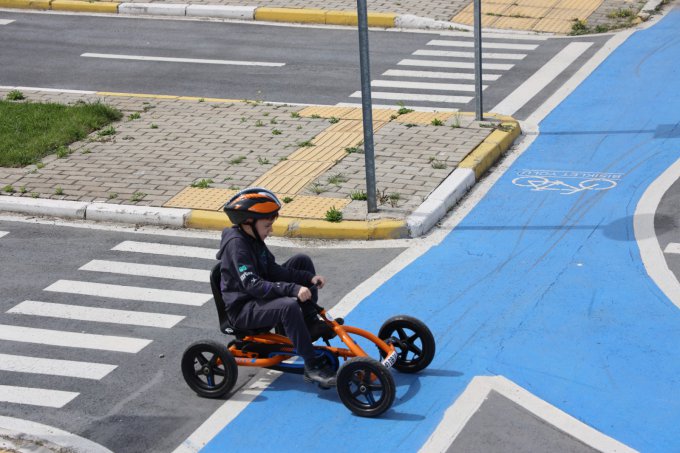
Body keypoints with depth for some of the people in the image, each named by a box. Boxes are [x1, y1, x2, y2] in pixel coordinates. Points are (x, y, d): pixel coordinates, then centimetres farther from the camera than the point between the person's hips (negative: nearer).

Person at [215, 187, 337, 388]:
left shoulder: (252, 238, 7)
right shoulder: (236, 244, -22)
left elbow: (273, 271, 5)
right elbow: (252, 285, -32)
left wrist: (310, 278, -8)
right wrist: (293, 289, -39)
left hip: (259, 298, 10)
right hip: (242, 310, -10)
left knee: (302, 261, 7)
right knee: (288, 306, -39)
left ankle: (311, 324, 6)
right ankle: (313, 367, -32)